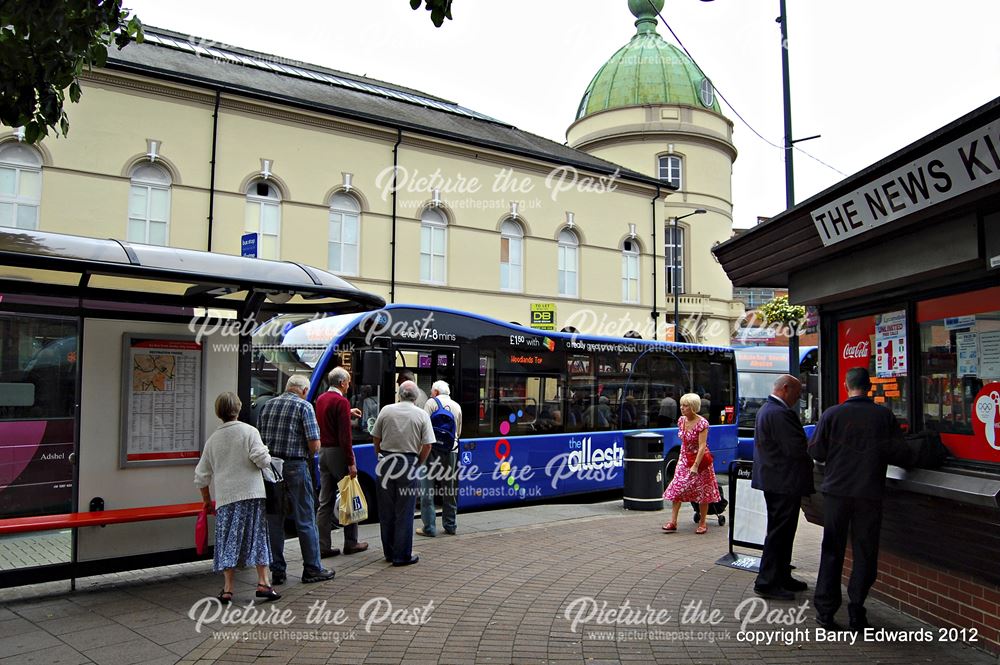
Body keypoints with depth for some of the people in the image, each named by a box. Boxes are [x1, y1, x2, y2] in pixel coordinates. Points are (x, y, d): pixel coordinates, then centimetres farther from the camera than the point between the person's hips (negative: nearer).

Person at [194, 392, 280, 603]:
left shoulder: (213, 439, 11)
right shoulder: (249, 431, -2)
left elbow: (201, 476, 17)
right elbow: (262, 460, -12)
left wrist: (207, 500, 28)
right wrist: (267, 457, 11)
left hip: (224, 496, 3)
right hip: (251, 493, -3)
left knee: (228, 540, 7)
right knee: (257, 536, 5)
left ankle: (227, 588, 7)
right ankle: (263, 583, 4)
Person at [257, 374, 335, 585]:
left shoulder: (268, 405, 12)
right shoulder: (304, 406, -5)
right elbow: (314, 444, -11)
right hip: (295, 467, -5)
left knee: (273, 520, 11)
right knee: (305, 520, 5)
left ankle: (277, 571, 17)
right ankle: (312, 569, 12)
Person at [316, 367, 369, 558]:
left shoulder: (321, 399, 9)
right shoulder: (341, 401, -15)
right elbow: (345, 436, -19)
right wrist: (351, 463, -17)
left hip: (323, 451, 8)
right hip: (338, 453, -8)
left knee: (325, 502, 9)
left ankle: (322, 546, 10)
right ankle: (351, 543, 14)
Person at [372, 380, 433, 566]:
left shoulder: (386, 410, 2)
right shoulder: (422, 415, -4)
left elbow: (376, 438, 6)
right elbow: (427, 445, -6)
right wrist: (418, 464, 7)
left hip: (386, 462, 3)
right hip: (408, 463, -2)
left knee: (386, 510, 12)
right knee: (404, 512, 4)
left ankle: (389, 552, 21)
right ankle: (402, 555, 8)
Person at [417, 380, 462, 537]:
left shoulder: (432, 402, 0)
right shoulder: (457, 406, 14)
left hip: (433, 449, -5)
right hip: (451, 450, 5)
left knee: (427, 489, 0)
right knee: (449, 489, 14)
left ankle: (429, 528, -1)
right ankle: (450, 525, 21)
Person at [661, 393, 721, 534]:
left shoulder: (701, 423, -19)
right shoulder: (681, 421, 1)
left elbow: (702, 446, -22)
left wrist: (695, 466, -26)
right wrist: (682, 458, 13)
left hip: (699, 460, -6)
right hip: (684, 459, 6)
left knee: (702, 491, 4)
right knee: (677, 488, -1)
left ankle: (703, 523, 16)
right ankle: (673, 522, 2)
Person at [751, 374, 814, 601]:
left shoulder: (766, 409, 14)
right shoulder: (780, 413, -20)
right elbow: (797, 449, -23)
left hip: (772, 480, 11)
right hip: (784, 482, -11)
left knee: (781, 532, 19)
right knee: (779, 533, -3)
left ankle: (781, 577, 29)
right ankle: (767, 583, 4)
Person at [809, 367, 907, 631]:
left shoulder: (831, 414, -6)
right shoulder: (885, 416, -4)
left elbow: (816, 451, -4)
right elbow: (899, 453, -2)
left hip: (837, 491, 0)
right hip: (870, 493, 0)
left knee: (832, 551, 9)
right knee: (865, 553, 10)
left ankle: (825, 609, 12)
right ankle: (856, 610, 11)